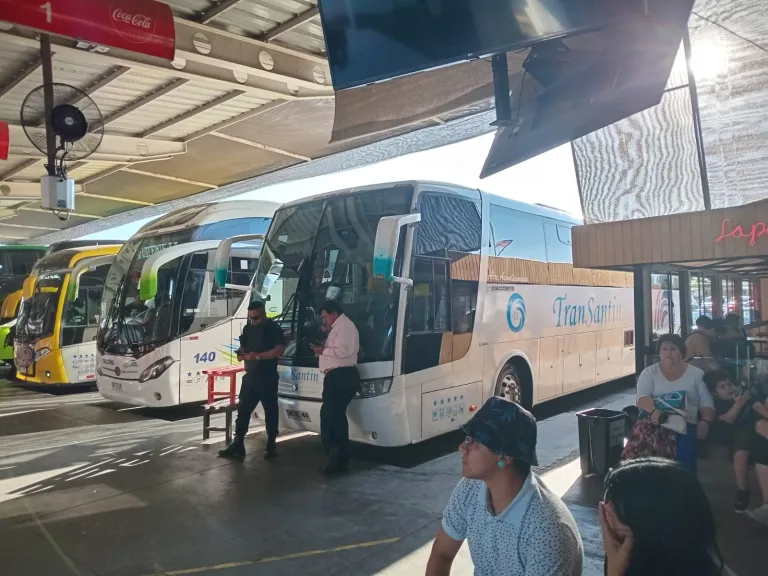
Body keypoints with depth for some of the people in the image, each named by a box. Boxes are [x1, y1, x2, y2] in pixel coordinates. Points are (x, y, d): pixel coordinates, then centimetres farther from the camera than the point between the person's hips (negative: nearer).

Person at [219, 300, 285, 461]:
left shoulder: (273, 328, -7)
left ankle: (271, 446, 15)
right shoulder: (247, 328, 13)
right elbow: (243, 348, 22)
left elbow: (280, 350, -17)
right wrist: (241, 353, -1)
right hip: (250, 376, 6)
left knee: (270, 411, 5)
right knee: (243, 410, 5)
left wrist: (258, 356, -22)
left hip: (267, 377, -6)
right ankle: (237, 445, 10)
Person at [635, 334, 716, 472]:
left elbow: (707, 404, 9)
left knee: (684, 446, -34)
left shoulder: (696, 374, 13)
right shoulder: (650, 372, 11)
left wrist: (705, 422, -13)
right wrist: (653, 411, -26)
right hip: (656, 424, 0)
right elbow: (642, 397, -4)